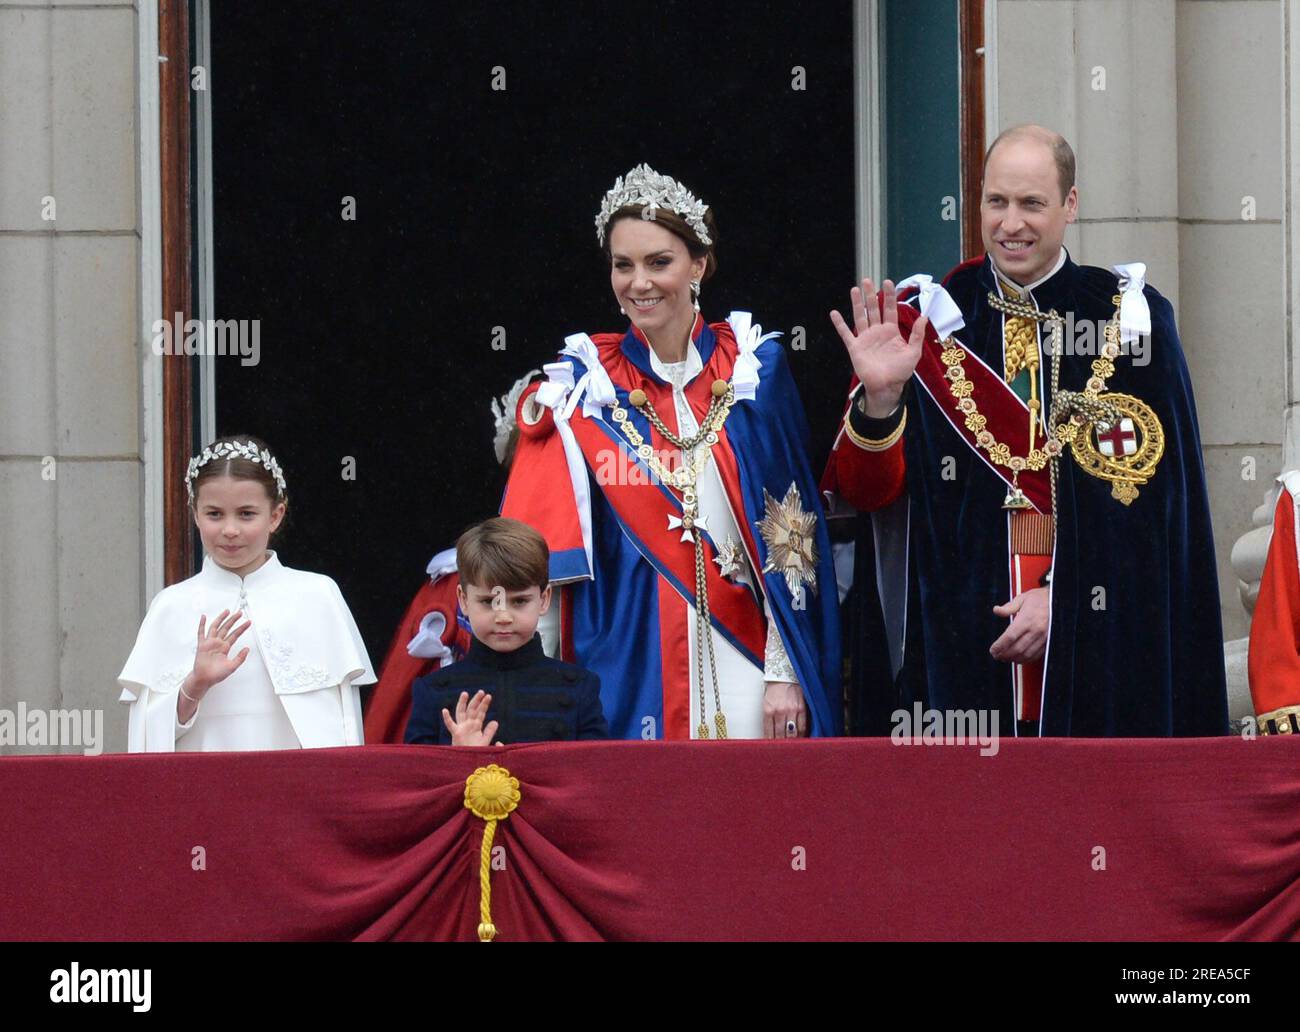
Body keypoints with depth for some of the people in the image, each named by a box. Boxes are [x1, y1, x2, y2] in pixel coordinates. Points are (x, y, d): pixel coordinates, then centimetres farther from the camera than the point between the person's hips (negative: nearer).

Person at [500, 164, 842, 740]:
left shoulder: (753, 371, 4)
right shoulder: (586, 385, 4)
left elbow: (790, 536, 3)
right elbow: (540, 548, 3)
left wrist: (786, 674, -4)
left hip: (738, 665, 0)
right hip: (626, 667, 0)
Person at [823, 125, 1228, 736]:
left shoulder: (1129, 318, 3)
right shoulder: (929, 319, 6)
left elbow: (1152, 498, -1)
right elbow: (867, 490, 1)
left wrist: (1063, 596, -11)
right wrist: (880, 396, -18)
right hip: (960, 635, 1)